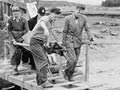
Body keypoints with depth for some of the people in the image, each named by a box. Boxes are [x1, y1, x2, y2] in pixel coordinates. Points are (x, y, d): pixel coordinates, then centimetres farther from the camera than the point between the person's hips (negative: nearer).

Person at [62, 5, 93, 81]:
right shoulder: (68, 19, -9)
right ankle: (66, 72, 7)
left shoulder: (83, 18, -3)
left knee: (75, 60, 6)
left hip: (78, 42, 3)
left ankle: (70, 75, 23)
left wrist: (91, 38, -6)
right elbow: (65, 31, -1)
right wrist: (63, 42, 5)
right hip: (70, 41, -3)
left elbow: (87, 29, 6)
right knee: (72, 59, -16)